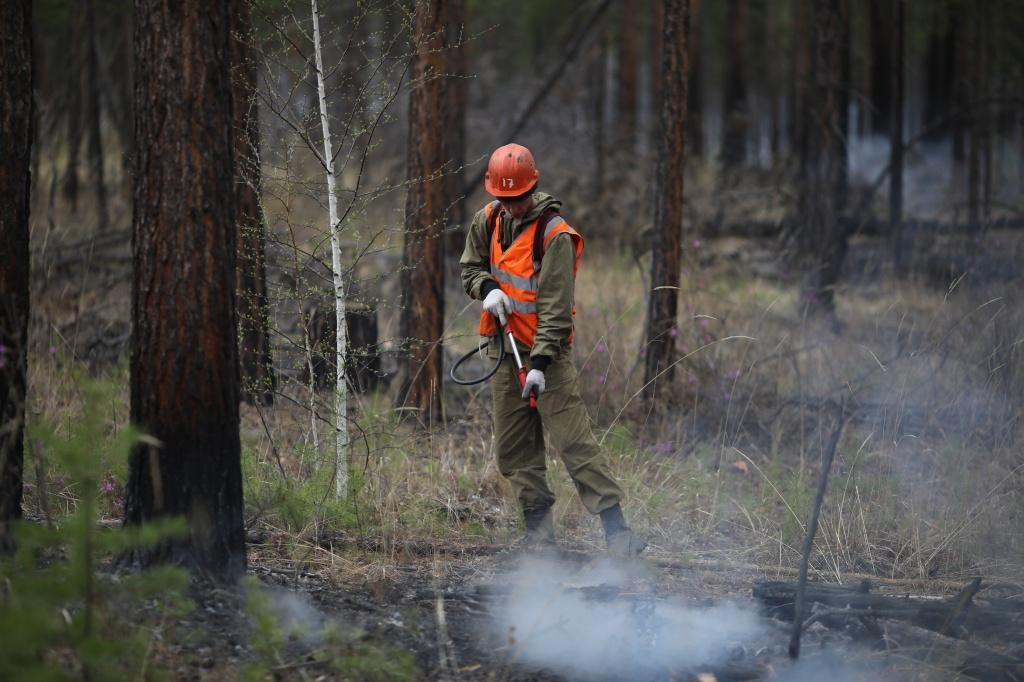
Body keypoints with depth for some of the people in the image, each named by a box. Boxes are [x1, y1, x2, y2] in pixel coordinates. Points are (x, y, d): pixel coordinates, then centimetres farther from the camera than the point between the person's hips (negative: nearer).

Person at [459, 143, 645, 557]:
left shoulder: (555, 235, -17)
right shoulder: (490, 219, 5)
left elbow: (556, 307, -19)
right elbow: (470, 265, 19)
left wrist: (540, 363, -25)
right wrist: (488, 289, -5)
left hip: (547, 350, -7)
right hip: (504, 348, 7)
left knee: (574, 440, -14)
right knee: (514, 448, 7)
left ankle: (615, 527, -16)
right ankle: (538, 531, 15)